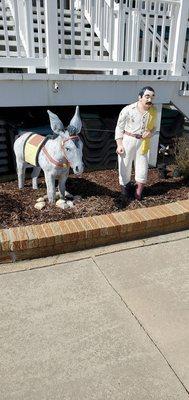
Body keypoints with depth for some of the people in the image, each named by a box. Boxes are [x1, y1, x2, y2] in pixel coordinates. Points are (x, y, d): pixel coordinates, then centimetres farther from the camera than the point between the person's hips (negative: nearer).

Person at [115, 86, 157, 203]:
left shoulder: (153, 111, 1)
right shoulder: (128, 110, -11)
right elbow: (119, 127, -4)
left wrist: (150, 132, -7)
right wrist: (119, 144, -11)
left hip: (143, 144, 3)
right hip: (127, 141, -3)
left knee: (142, 168, 6)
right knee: (125, 167, 6)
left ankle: (138, 194, 25)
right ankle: (125, 191, 26)